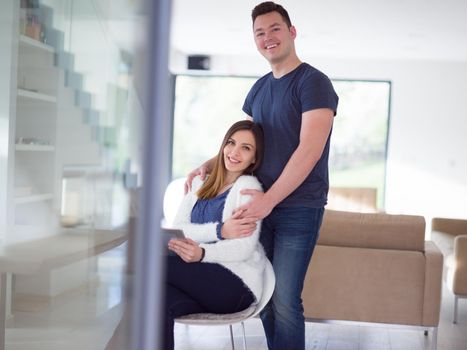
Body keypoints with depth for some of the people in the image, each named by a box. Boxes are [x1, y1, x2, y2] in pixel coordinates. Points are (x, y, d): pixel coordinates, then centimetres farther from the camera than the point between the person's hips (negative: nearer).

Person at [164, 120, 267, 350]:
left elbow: (244, 248, -13)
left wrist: (202, 253, -30)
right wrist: (219, 231, -15)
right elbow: (176, 228, 2)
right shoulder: (200, 183, 17)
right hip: (201, 279, 5)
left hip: (236, 285, -5)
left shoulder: (249, 186, -1)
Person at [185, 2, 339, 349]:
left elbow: (310, 150, -19)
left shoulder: (313, 82, -9)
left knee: (284, 301, -6)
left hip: (298, 207, -7)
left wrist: (270, 199, -23)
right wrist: (209, 165, 5)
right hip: (262, 204, 7)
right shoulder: (259, 88, 13)